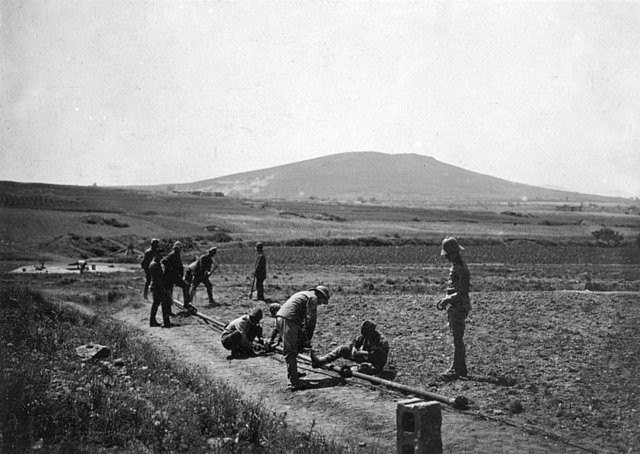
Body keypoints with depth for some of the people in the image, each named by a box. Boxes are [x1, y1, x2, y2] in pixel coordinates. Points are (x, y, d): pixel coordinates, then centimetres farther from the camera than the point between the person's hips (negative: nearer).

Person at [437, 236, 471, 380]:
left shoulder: (461, 269, -18)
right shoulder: (454, 266, 14)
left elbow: (462, 292, -22)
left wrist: (447, 300, -20)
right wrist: (445, 300, 14)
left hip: (459, 308, -10)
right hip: (453, 308, 10)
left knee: (457, 339, -7)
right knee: (457, 338, 14)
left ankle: (455, 370, -5)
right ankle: (462, 368, 22)